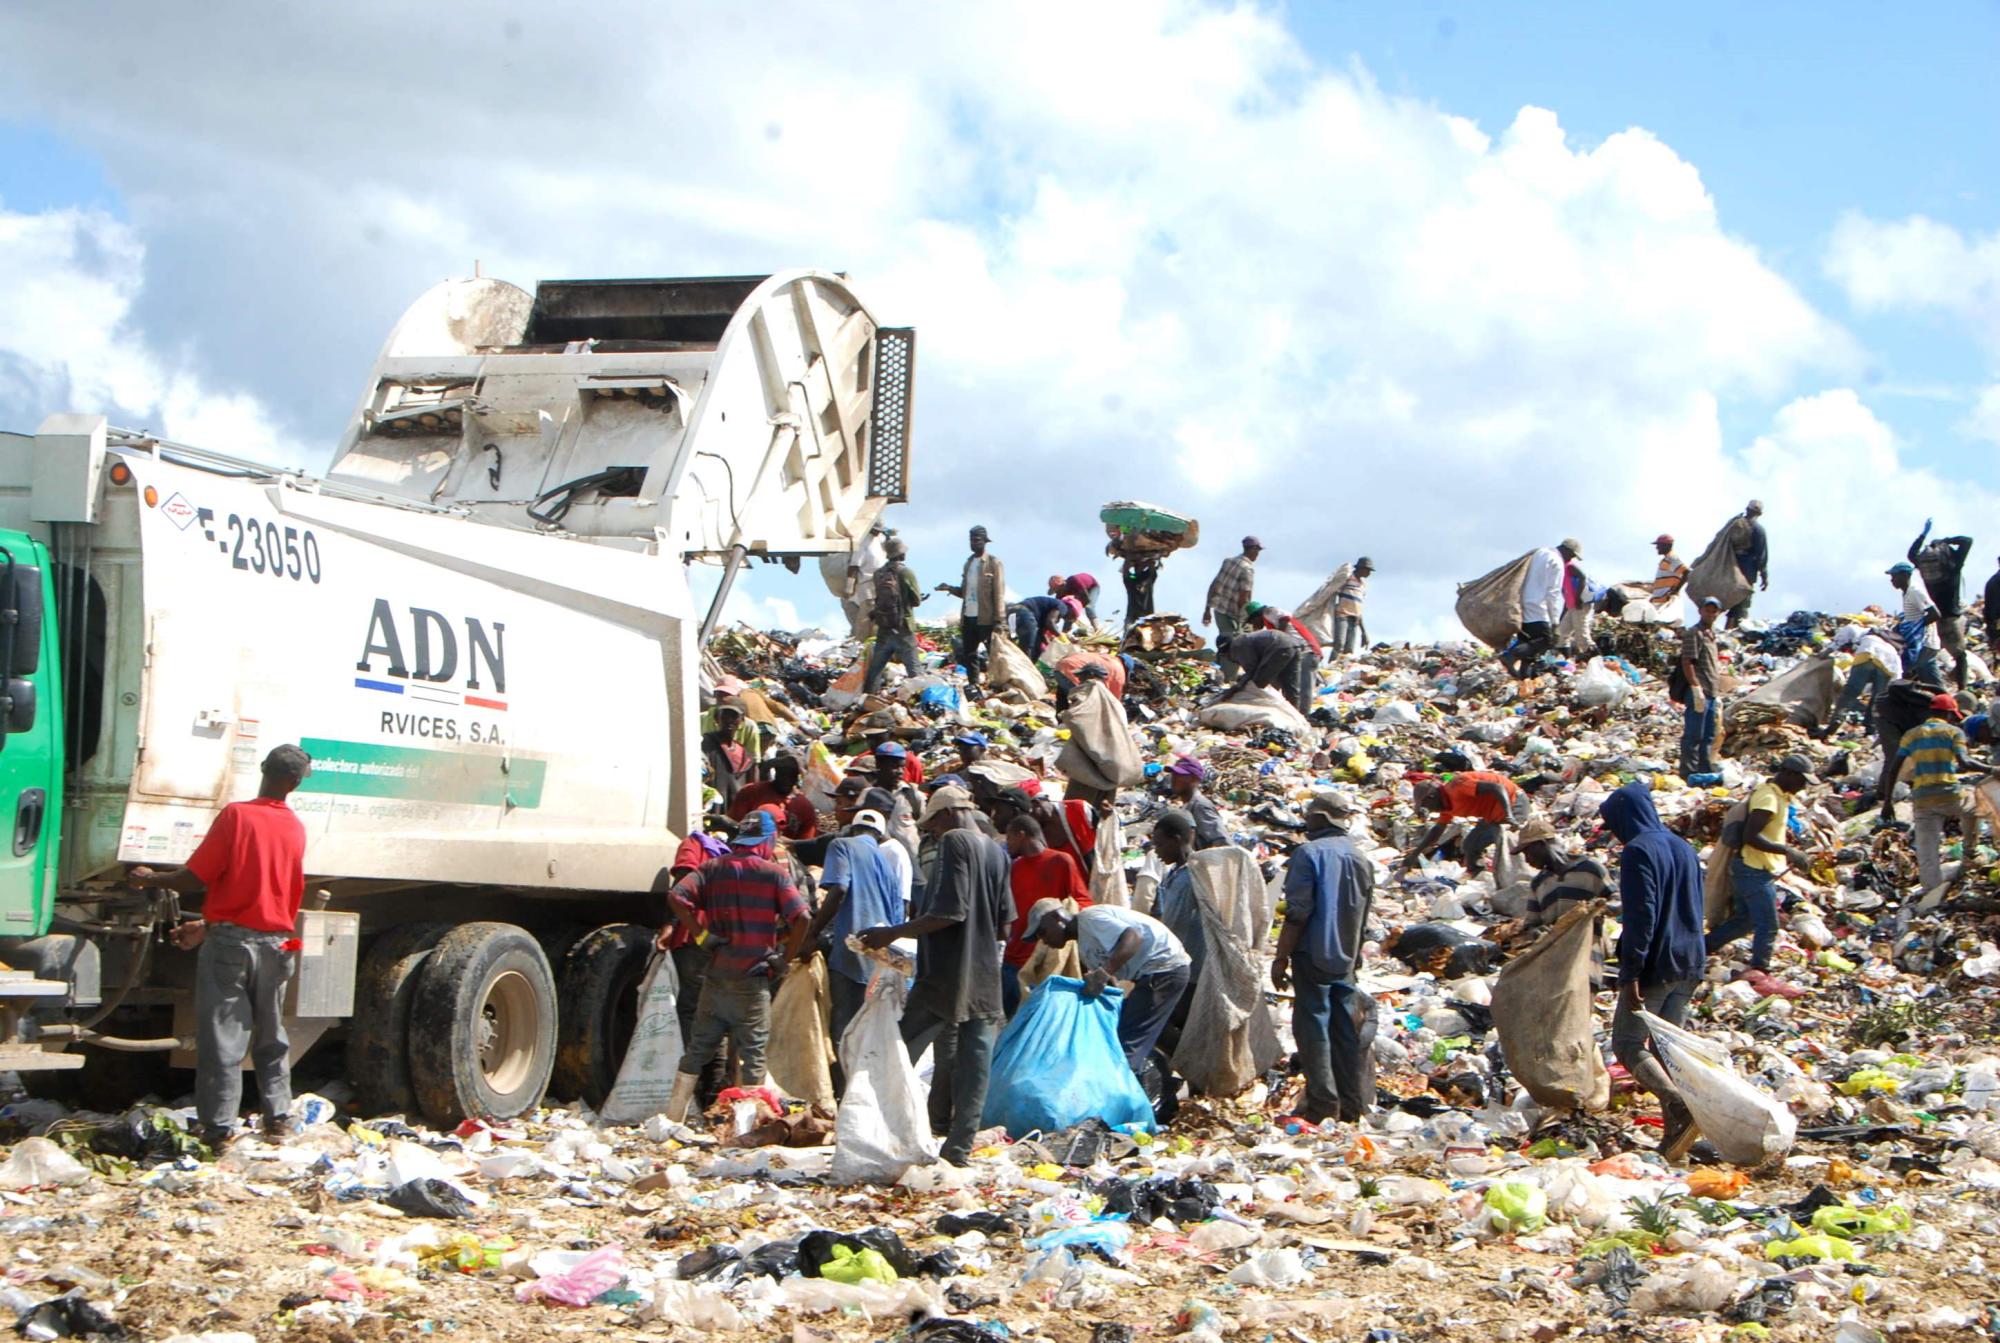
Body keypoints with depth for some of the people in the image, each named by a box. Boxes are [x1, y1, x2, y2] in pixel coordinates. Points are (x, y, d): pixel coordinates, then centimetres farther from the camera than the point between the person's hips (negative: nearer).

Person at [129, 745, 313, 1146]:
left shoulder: (236, 816, -11)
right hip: (276, 942, 5)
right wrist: (207, 925, 20)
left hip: (230, 941, -5)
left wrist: (151, 879, 7)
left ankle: (218, 1126, 0)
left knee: (221, 1036, -1)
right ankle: (279, 1118, 15)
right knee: (272, 1036, 15)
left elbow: (195, 879, -12)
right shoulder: (296, 828, 6)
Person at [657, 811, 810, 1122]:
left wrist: (702, 935, 0)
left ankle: (673, 1118, 13)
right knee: (752, 1055, 3)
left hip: (716, 977, 4)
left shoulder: (713, 868, 7)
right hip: (752, 980, -4)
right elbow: (801, 917, -14)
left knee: (697, 1049, 12)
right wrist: (785, 957, -3)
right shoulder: (774, 873, -3)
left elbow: (677, 897, -7)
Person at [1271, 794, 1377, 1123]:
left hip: (1313, 956, -6)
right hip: (1346, 959, 7)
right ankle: (1353, 1105, 13)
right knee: (1347, 1031, 10)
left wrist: (1280, 959, -11)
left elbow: (1298, 914, -16)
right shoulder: (1361, 858, 12)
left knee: (1314, 1029, -3)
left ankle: (1323, 1105, -5)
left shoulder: (1309, 853, -11)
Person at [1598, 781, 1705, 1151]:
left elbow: (1640, 916, -20)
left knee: (1627, 1045, -2)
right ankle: (1673, 1136, 9)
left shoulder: (1638, 850, -13)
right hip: (1688, 964, 8)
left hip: (1655, 966, -8)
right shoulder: (1684, 848, 13)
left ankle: (1679, 1105, -25)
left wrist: (1631, 973, -20)